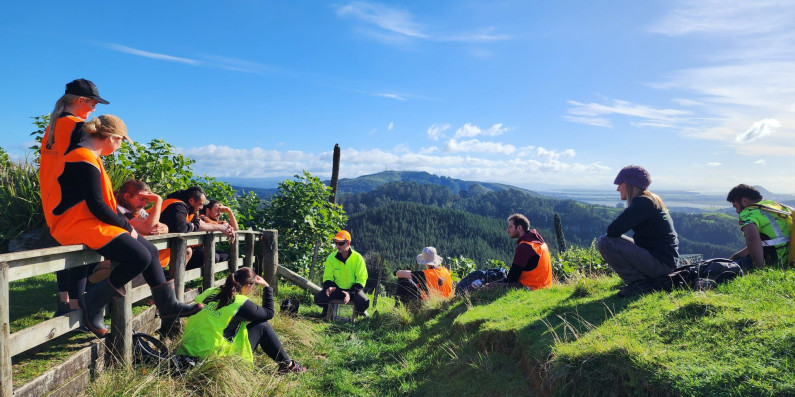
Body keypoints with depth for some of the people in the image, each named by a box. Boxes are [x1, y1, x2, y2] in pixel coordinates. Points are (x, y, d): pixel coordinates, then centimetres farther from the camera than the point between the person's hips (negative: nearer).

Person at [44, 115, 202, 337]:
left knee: (150, 251, 9)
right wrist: (127, 227, -10)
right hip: (78, 226, -11)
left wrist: (123, 222, 10)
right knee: (140, 257, -23)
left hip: (90, 222, 11)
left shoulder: (86, 155, 15)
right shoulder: (85, 160, -17)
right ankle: (93, 304, -8)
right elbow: (96, 207, -21)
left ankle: (168, 305, 16)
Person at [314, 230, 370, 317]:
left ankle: (359, 309, 8)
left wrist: (351, 293, -23)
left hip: (353, 289, -2)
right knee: (318, 298, -24)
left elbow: (361, 280, -8)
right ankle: (328, 307, 13)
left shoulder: (358, 258, -10)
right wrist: (329, 287, -20)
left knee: (364, 302, -33)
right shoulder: (331, 258, -2)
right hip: (336, 289, 2)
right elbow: (327, 277, 4)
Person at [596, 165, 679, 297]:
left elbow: (613, 230, -23)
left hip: (661, 264, -10)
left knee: (604, 242, -17)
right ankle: (645, 279, 13)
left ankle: (640, 282, -8)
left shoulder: (642, 203, -16)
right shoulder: (652, 200, 14)